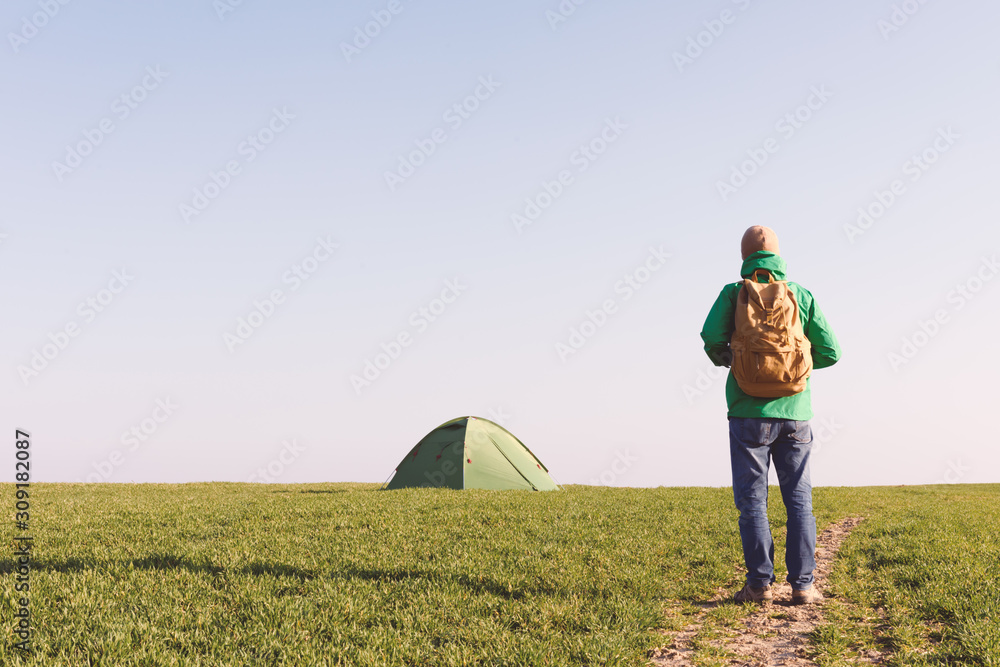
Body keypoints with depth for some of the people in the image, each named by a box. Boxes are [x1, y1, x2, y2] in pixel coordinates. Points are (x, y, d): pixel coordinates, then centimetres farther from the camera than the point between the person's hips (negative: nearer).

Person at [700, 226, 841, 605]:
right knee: (799, 499, 7)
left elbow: (712, 336, -15)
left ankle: (760, 584, 2)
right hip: (794, 411, 2)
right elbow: (829, 352, 4)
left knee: (752, 500, 4)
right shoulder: (801, 295, 6)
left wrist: (723, 358, 7)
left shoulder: (734, 292, 0)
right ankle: (802, 585, 6)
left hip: (749, 413, -2)